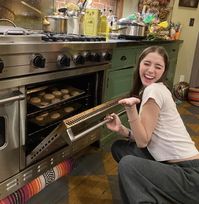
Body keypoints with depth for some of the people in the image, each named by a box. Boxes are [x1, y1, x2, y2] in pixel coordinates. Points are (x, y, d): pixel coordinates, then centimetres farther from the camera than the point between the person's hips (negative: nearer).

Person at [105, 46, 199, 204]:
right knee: (118, 147, 10)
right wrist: (121, 129, -5)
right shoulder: (146, 91, 10)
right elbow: (143, 138, 7)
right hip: (173, 165, 9)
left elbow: (143, 142, -16)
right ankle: (150, 191, 16)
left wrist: (131, 108, -26)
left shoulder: (154, 90, -17)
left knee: (127, 164, -26)